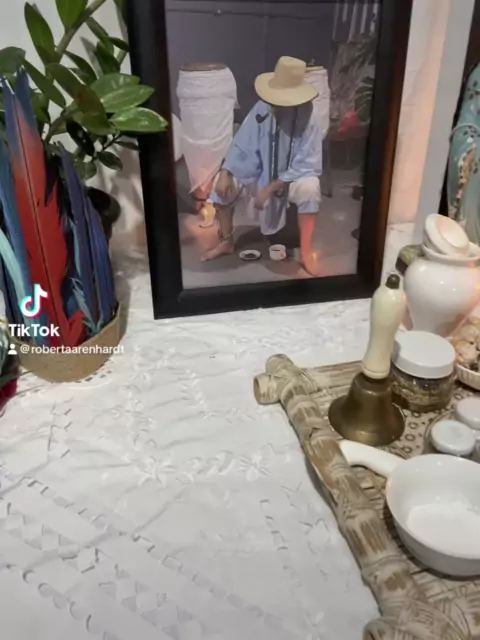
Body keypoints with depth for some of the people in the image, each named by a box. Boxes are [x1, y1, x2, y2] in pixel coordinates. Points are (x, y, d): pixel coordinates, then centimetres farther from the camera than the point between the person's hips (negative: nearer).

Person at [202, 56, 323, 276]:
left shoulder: (309, 118, -24)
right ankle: (226, 241, 4)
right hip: (262, 174, 4)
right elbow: (242, 145, -7)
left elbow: (307, 167, -24)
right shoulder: (262, 109, -14)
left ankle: (306, 250, -19)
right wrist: (225, 173, -23)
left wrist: (271, 188, -30)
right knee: (222, 184, -15)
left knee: (310, 188, -37)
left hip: (295, 178, -4)